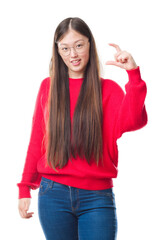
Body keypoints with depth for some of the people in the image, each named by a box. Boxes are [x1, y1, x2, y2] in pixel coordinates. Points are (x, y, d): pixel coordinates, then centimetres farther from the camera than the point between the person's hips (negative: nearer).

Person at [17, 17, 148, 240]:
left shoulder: (107, 89, 3)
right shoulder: (48, 87, 8)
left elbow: (132, 121, -17)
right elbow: (36, 140, 11)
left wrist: (133, 74, -26)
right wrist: (25, 188, 9)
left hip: (97, 197, -1)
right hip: (54, 194, 1)